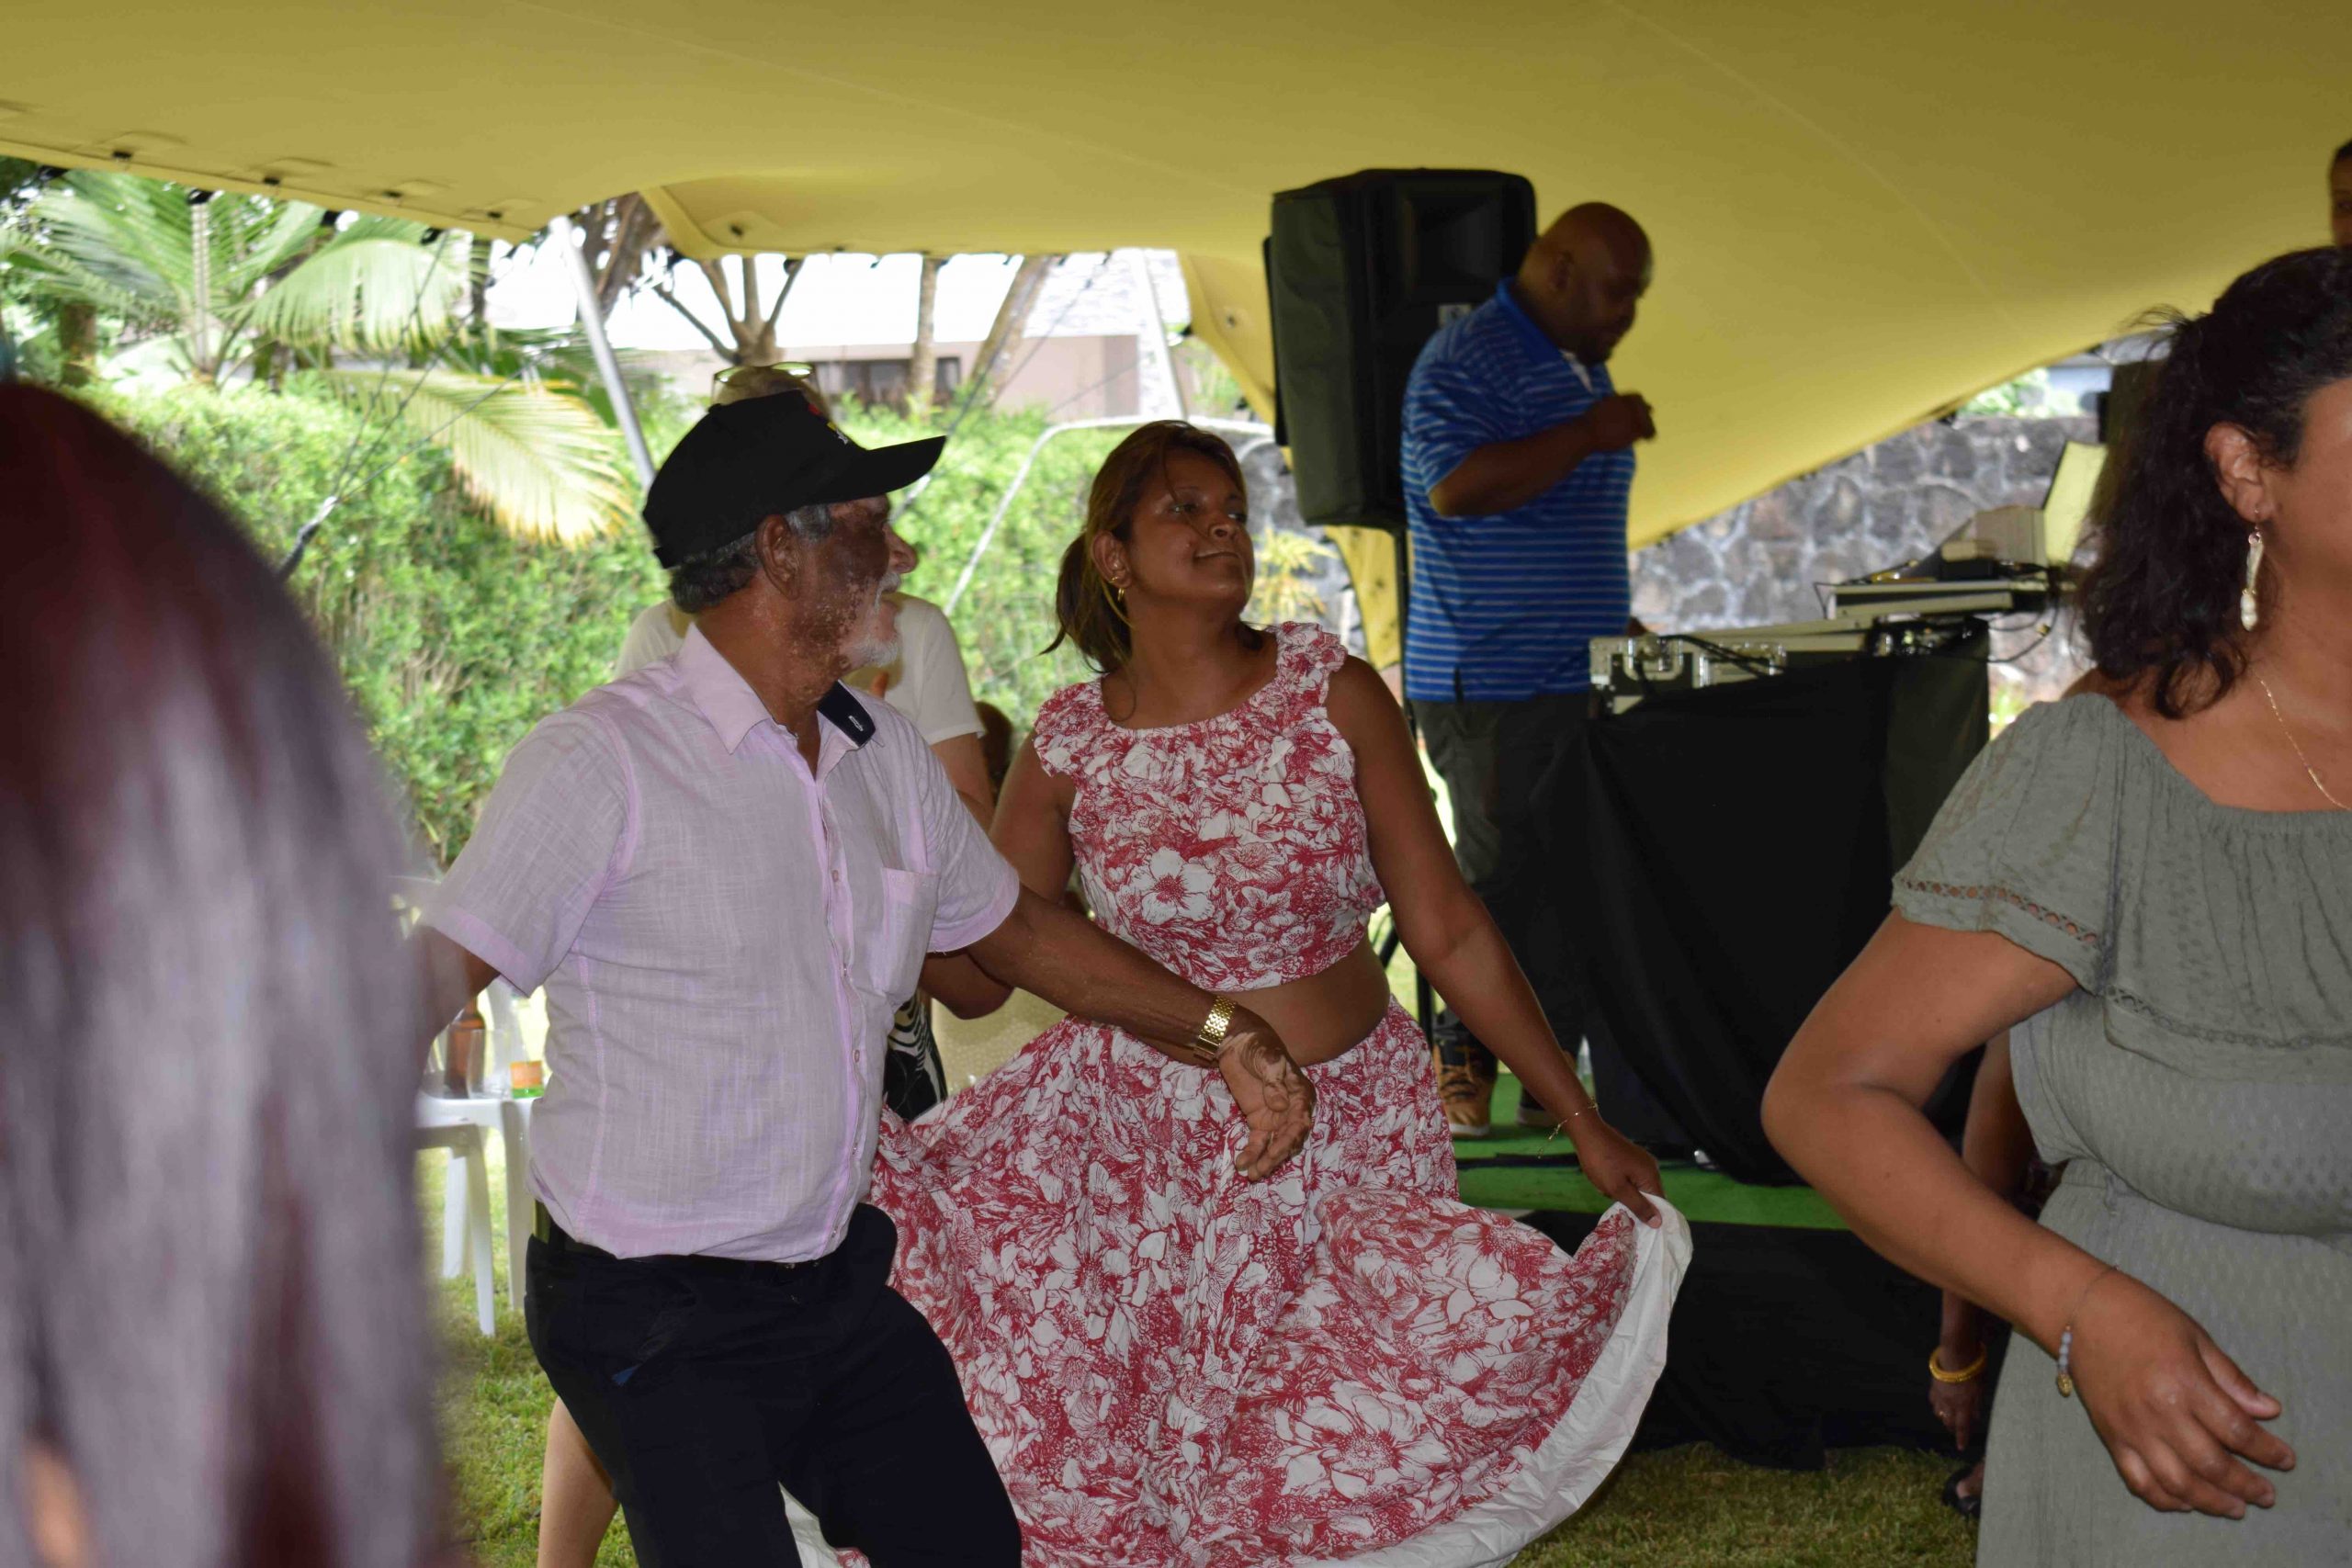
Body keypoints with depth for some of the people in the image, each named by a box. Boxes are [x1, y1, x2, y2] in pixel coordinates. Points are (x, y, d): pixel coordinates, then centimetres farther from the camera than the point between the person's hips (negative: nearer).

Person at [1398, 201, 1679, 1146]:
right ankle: (1463, 1054, 10)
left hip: (1575, 677, 9)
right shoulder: (1465, 361, -11)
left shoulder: (1583, 367, 20)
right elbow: (1457, 486, -26)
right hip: (1489, 684, -9)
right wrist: (1588, 436, -22)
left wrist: (1618, 625, 21)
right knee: (1506, 875, -5)